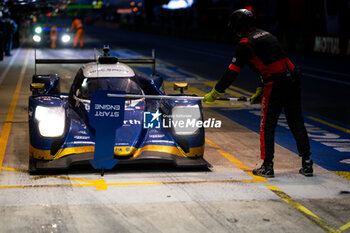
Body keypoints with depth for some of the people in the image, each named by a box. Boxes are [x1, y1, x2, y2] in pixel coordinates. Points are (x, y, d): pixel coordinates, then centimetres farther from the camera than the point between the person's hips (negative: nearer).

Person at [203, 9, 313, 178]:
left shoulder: (245, 43, -4)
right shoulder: (266, 35, 21)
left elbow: (232, 72, -5)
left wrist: (215, 93, 3)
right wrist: (260, 91, 35)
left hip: (275, 87, -7)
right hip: (292, 80, 7)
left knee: (267, 126, 5)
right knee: (297, 124, 12)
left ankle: (267, 166, 7)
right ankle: (307, 165, 14)